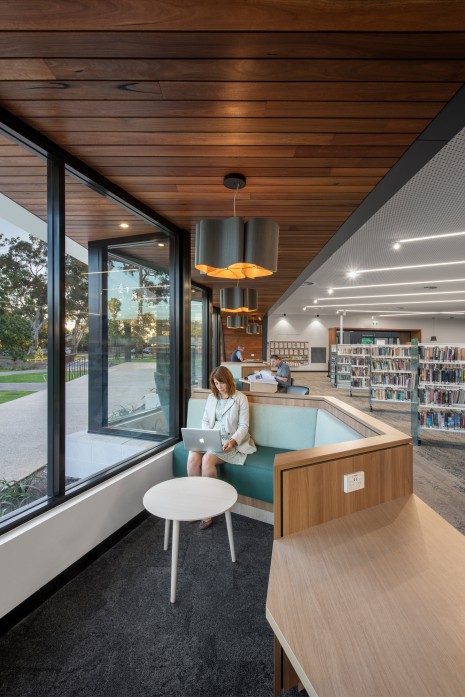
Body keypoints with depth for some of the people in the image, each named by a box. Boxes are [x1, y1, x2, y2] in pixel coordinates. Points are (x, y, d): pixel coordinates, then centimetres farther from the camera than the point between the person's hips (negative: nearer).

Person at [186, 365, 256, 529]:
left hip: (230, 441, -4)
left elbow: (244, 425, -4)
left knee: (207, 459, -31)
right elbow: (205, 421, 15)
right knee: (192, 456, -25)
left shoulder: (240, 398, -1)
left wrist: (233, 441, -21)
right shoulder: (212, 397, 14)